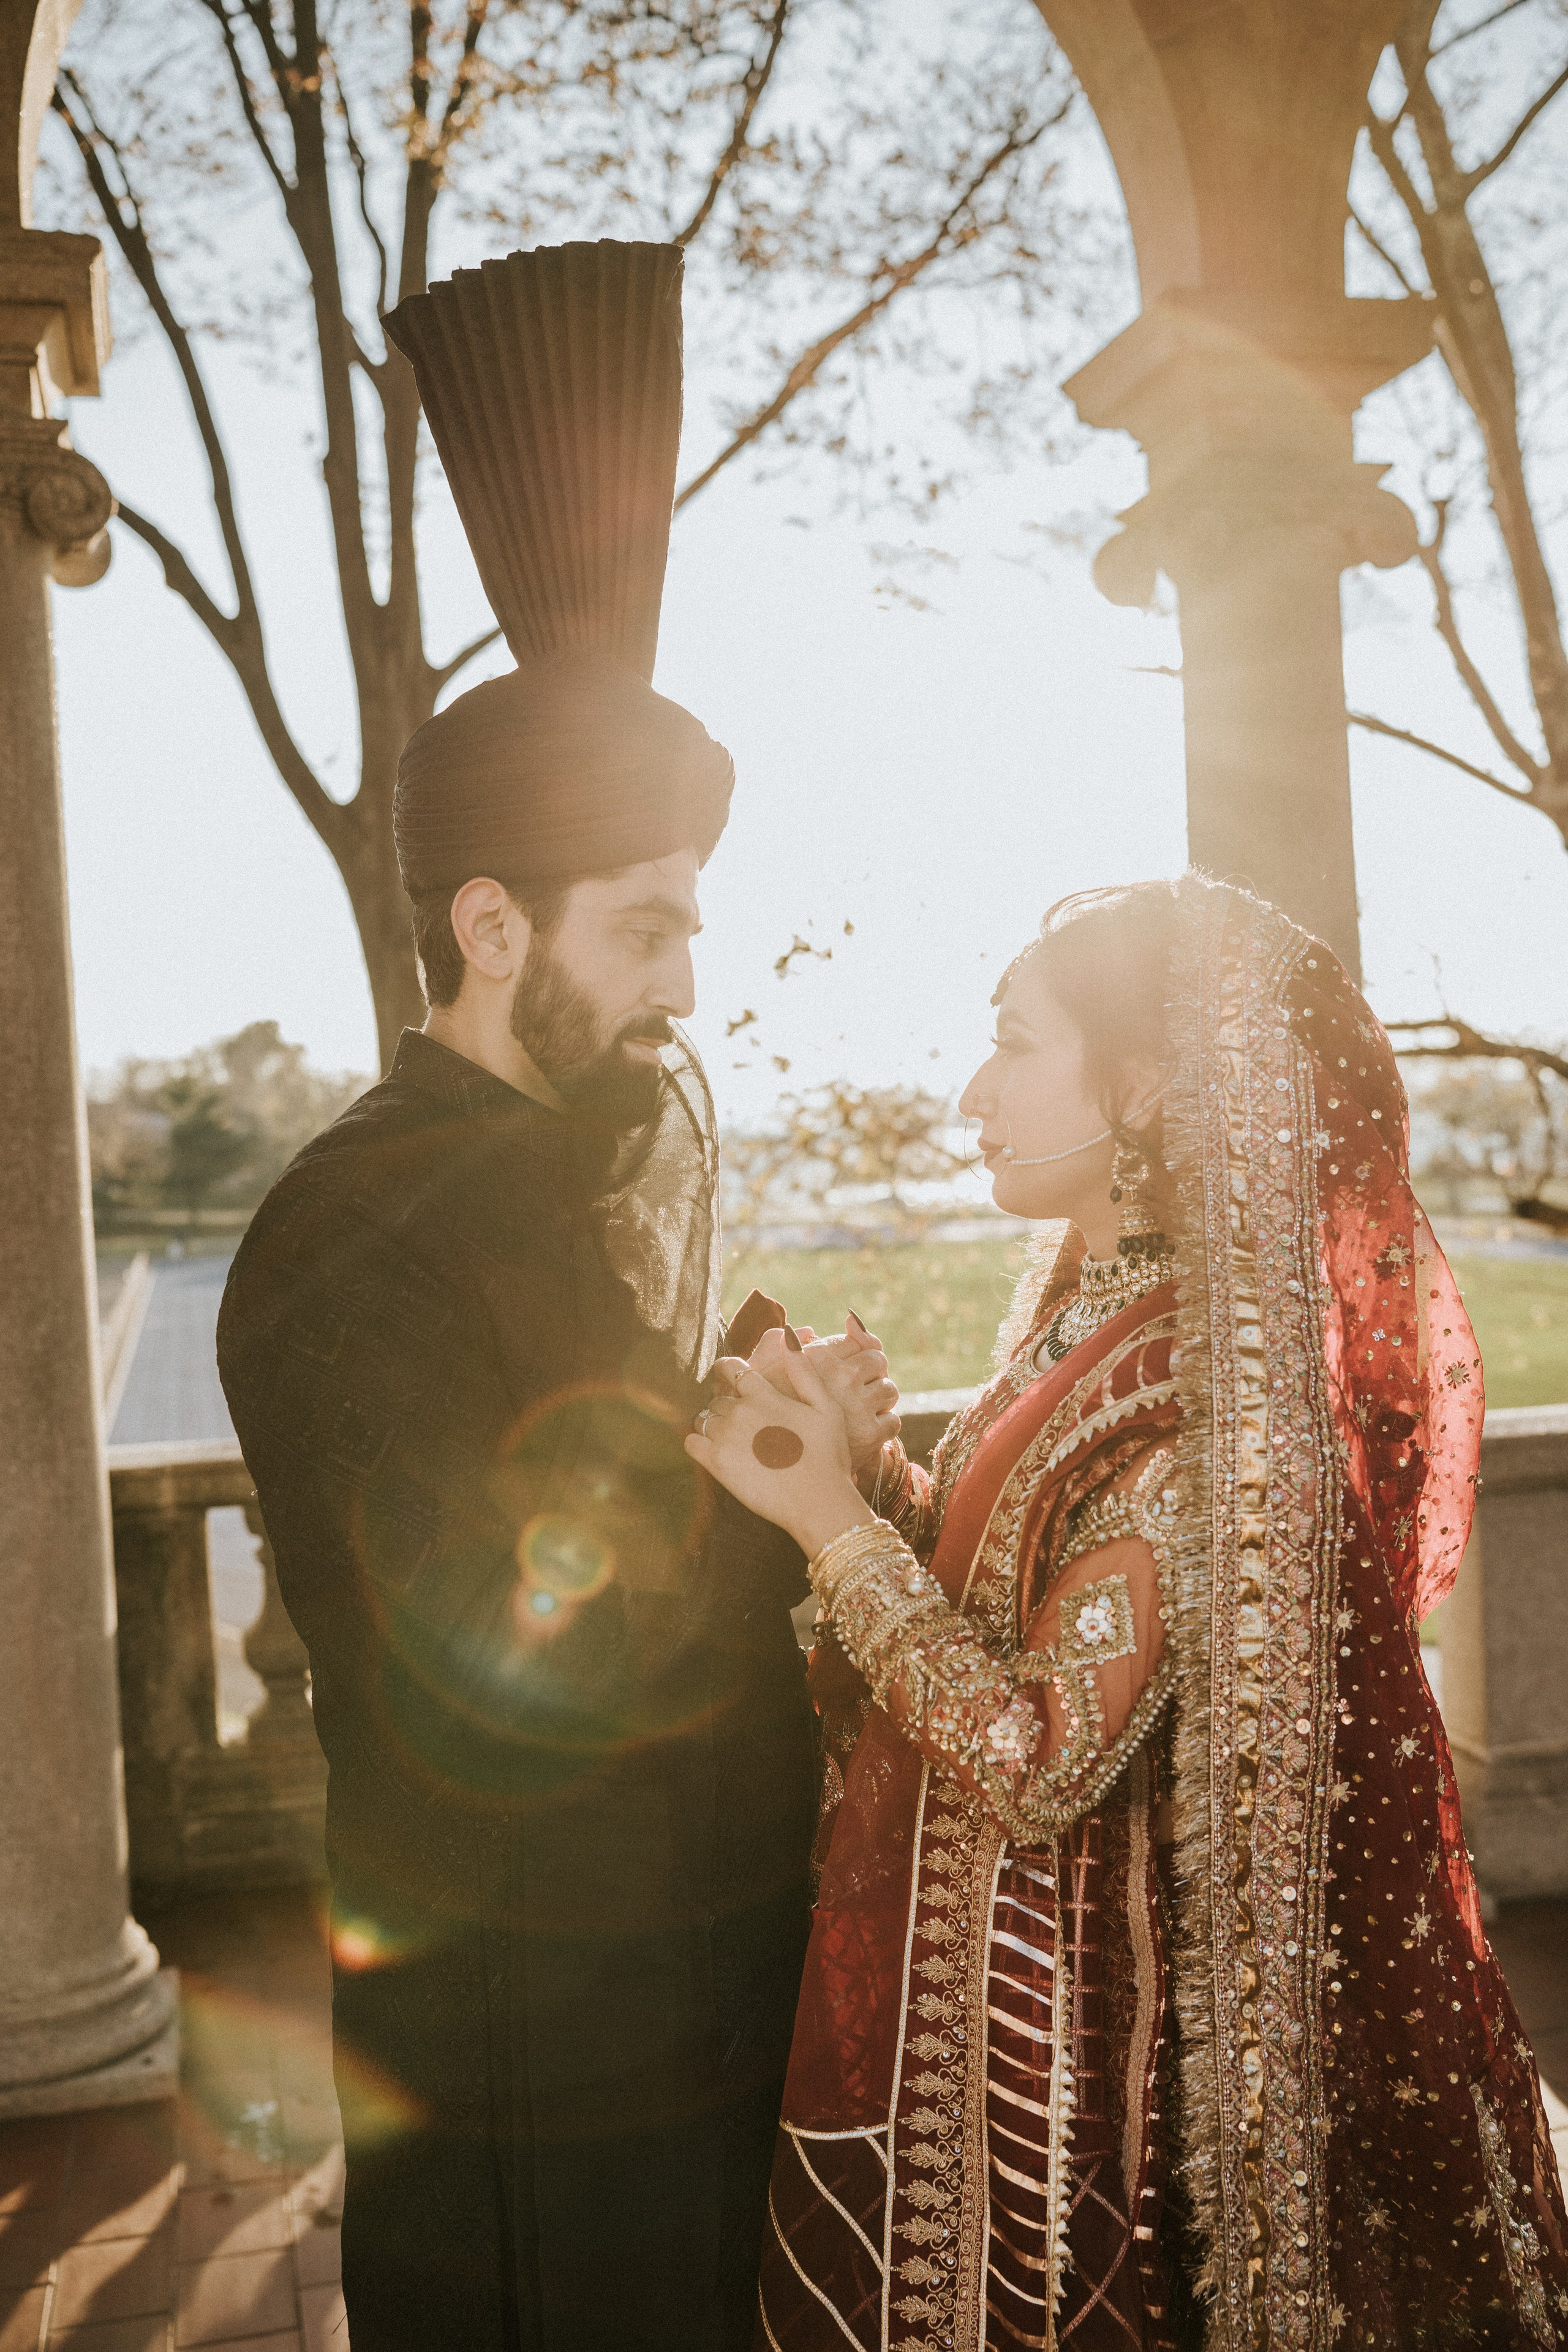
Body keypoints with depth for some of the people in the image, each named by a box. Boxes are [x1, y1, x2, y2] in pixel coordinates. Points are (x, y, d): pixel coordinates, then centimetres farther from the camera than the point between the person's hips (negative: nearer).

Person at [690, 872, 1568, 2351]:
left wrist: (832, 1511, -21)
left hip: (1064, 2017, -8)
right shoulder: (1085, 1311, 3)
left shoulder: (1206, 1379, -25)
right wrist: (863, 1467, -4)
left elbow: (1038, 1761, -27)